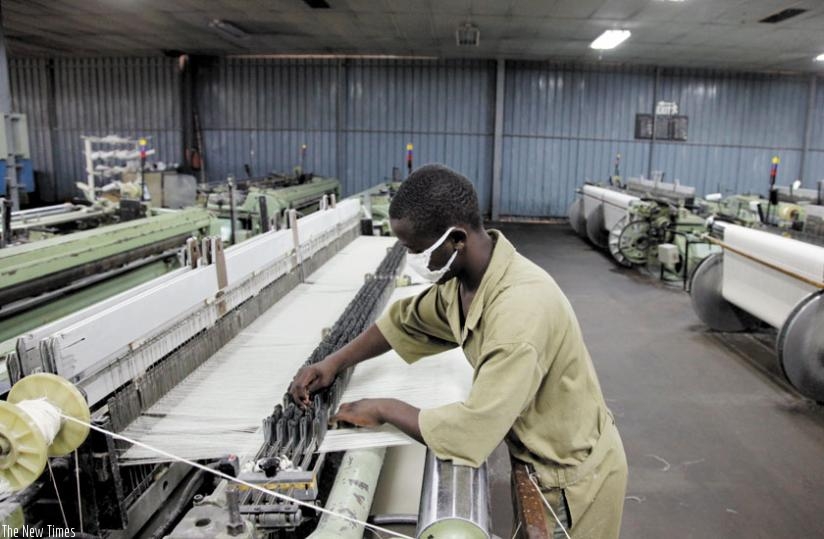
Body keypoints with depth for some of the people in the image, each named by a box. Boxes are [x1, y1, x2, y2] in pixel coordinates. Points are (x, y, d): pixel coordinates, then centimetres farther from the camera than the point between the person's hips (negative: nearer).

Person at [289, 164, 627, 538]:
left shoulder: (520, 310, -38)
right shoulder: (461, 279, -10)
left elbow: (469, 434, -37)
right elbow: (406, 320, 8)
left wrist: (384, 410, -21)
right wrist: (333, 364, -3)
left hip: (572, 479, -7)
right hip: (541, 459, 7)